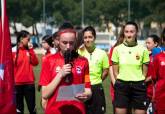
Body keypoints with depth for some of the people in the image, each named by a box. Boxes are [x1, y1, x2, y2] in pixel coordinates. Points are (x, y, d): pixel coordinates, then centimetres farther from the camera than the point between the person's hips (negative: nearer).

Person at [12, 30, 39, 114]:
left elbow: (35, 63, -3)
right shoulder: (13, 51, -5)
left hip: (29, 82, 3)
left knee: (32, 106, 6)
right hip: (17, 83, -3)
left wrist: (31, 50, -8)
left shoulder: (29, 50, 6)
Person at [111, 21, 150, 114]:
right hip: (122, 85, 0)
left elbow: (145, 72, 7)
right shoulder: (117, 49, 4)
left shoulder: (143, 50, 2)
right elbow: (115, 71, 7)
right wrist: (119, 83, -1)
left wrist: (140, 83, 1)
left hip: (138, 86, 0)